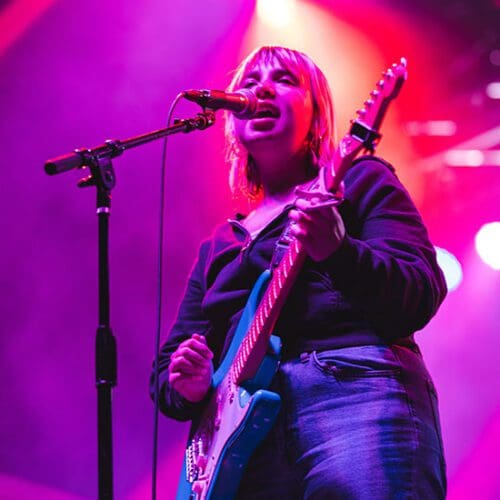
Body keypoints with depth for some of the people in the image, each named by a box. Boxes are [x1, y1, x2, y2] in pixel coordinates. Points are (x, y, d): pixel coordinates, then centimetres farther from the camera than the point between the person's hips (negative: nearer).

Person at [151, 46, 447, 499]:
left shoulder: (359, 182, 14)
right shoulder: (217, 248, 27)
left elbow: (424, 295, -1)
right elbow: (167, 372, 25)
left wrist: (337, 253, -20)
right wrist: (187, 387, 0)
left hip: (357, 388, -4)